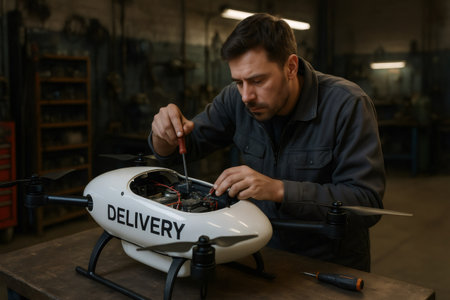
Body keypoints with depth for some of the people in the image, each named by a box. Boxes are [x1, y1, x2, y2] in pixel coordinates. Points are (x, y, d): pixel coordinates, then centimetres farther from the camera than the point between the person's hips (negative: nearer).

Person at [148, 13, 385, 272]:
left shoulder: (347, 105, -16)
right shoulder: (236, 99, -5)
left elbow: (367, 201, -21)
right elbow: (188, 146, 6)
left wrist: (279, 190, -30)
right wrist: (165, 131, -18)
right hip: (267, 255, 3)